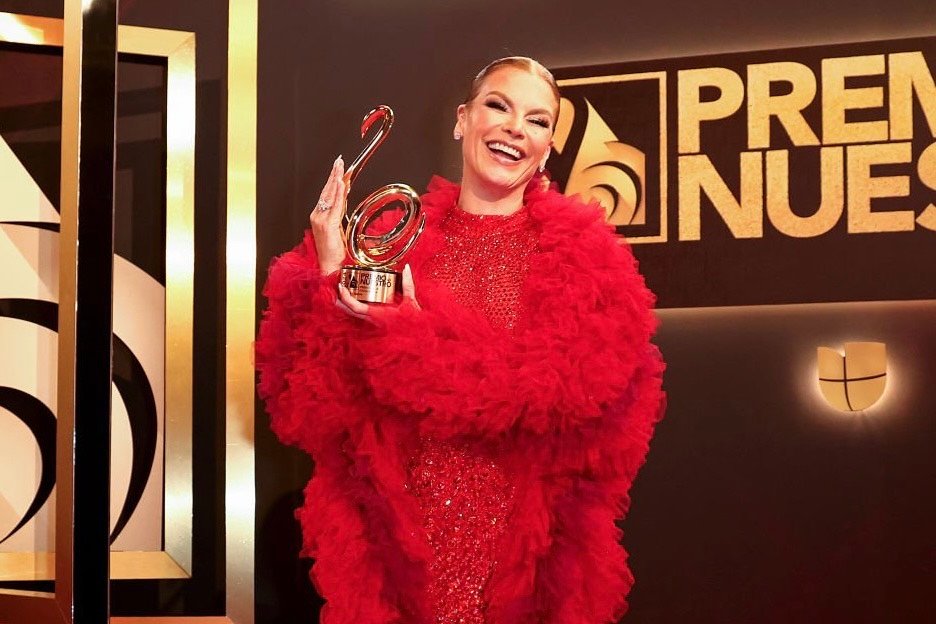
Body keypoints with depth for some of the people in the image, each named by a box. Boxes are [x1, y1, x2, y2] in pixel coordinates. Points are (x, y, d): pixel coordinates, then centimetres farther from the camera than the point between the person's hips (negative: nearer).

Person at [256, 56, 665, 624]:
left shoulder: (582, 255, 0)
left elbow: (585, 402, -16)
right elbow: (310, 404, -4)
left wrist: (413, 337, -19)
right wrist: (331, 280, -19)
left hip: (525, 549, 0)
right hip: (395, 541, 1)